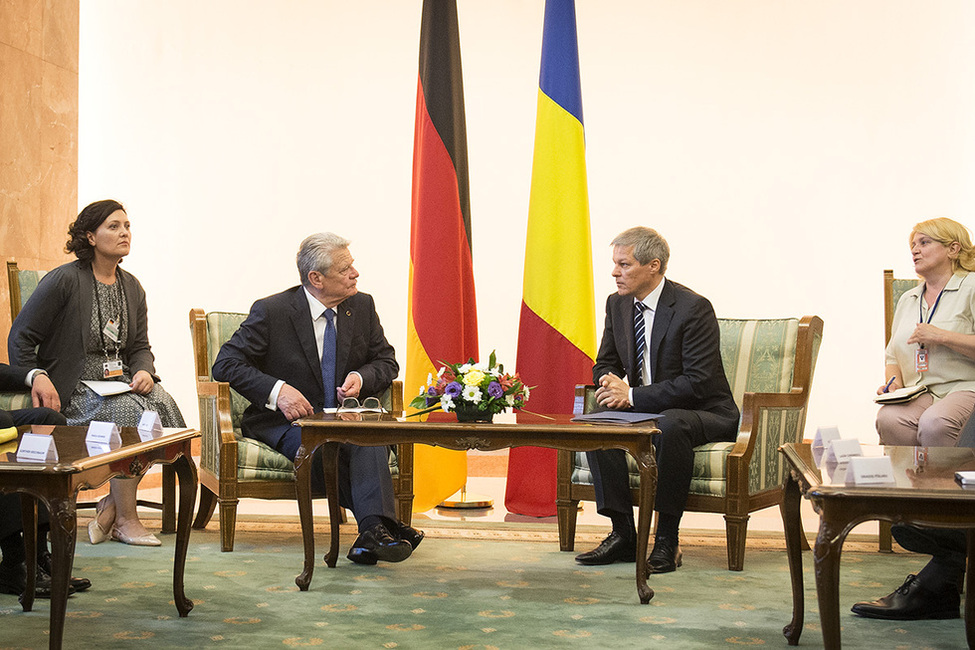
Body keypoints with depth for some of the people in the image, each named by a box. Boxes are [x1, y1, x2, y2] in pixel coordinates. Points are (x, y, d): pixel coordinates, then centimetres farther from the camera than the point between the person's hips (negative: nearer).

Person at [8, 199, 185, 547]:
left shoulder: (131, 287, 13)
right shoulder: (63, 280, -7)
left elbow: (140, 346, 17)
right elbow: (20, 339, -5)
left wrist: (143, 372, -6)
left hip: (120, 381, 6)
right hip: (75, 387, -6)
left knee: (161, 403, -24)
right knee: (130, 410, -31)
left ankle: (111, 507, -10)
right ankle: (125, 518, -17)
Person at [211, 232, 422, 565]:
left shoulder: (362, 306, 6)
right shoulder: (272, 311, -8)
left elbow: (386, 361, 16)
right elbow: (226, 363, -9)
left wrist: (361, 377, -9)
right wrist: (277, 390, -24)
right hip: (285, 421, -3)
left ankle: (373, 530, -45)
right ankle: (381, 524, -33)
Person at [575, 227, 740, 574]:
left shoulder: (694, 308, -19)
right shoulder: (617, 303, 3)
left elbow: (698, 383, -25)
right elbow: (604, 364, 13)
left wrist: (632, 396, -26)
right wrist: (613, 382, -13)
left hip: (705, 414, -7)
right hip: (645, 410, 7)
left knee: (670, 425, -38)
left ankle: (667, 541, -26)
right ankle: (623, 534, -11)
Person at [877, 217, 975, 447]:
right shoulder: (907, 300, 24)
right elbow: (893, 357, 28)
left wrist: (942, 336, -11)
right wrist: (893, 381, 7)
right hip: (918, 395, 5)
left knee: (933, 423, -38)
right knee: (888, 419, -30)